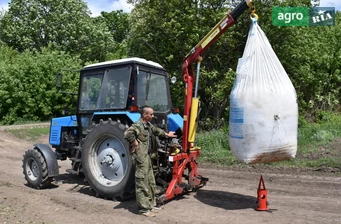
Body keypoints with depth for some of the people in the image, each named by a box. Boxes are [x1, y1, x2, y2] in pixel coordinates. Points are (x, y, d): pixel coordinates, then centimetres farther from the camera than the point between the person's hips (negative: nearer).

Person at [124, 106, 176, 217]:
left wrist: (167, 134, 45)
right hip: (141, 157, -10)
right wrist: (135, 143, -23)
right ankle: (144, 208, 7)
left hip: (147, 157, 10)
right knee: (142, 183, -2)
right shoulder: (138, 125, -17)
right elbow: (127, 133, -34)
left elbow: (156, 130, 34)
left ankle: (151, 204, 30)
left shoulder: (148, 125, 14)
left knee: (151, 182, 17)